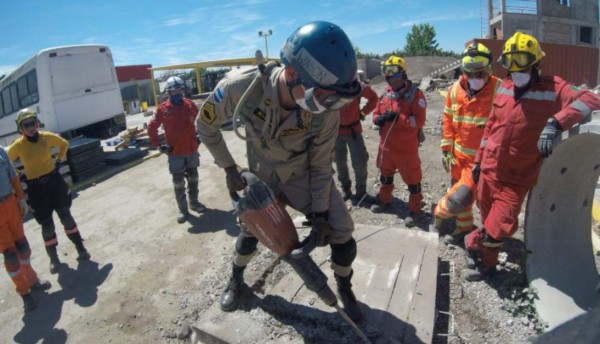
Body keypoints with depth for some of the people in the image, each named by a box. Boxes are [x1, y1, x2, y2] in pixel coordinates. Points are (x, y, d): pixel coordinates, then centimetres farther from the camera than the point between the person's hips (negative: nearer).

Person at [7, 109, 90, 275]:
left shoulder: (47, 137, -5)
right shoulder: (18, 145, -9)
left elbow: (64, 144, 14)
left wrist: (59, 160, 7)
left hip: (54, 181, 1)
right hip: (36, 188, -1)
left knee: (66, 216, 7)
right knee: (46, 224, 5)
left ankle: (80, 248, 17)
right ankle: (53, 258, 20)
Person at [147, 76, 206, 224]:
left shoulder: (190, 105, -1)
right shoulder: (162, 109, -8)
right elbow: (151, 127, -1)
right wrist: (157, 145, -5)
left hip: (192, 149, 3)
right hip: (175, 152, -3)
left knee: (193, 178, 15)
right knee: (178, 183, 2)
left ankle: (194, 202, 32)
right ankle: (182, 209, 13)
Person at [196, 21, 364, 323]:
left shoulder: (326, 111, -31)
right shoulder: (241, 87, -34)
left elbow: (320, 165, -14)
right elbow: (205, 125, -13)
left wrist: (319, 213, -11)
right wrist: (229, 168, -10)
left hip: (305, 175, 0)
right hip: (262, 176, 0)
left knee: (341, 235, -5)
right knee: (250, 231, 16)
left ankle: (345, 290, 26)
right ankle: (235, 281, 48)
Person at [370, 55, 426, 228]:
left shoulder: (415, 93, -12)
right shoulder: (386, 93, 6)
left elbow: (419, 120, -19)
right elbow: (376, 113, 13)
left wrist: (398, 118, -27)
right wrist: (378, 119, -11)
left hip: (406, 146, -6)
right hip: (386, 144, 6)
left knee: (412, 178, 4)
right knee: (386, 173, 22)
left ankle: (414, 209, 19)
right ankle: (384, 200, 42)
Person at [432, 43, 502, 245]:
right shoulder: (455, 90, 0)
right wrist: (446, 149, 8)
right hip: (459, 155, 6)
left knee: (461, 198, -11)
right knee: (459, 190, 20)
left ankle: (439, 214, 20)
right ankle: (464, 227, 42)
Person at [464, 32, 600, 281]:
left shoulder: (552, 88, -9)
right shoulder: (504, 87, 4)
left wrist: (556, 123, -40)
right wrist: (478, 159, 14)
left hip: (517, 178, -4)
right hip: (489, 169, 4)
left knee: (500, 227, -6)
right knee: (489, 221, 16)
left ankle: (474, 243, 25)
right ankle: (487, 264, 38)